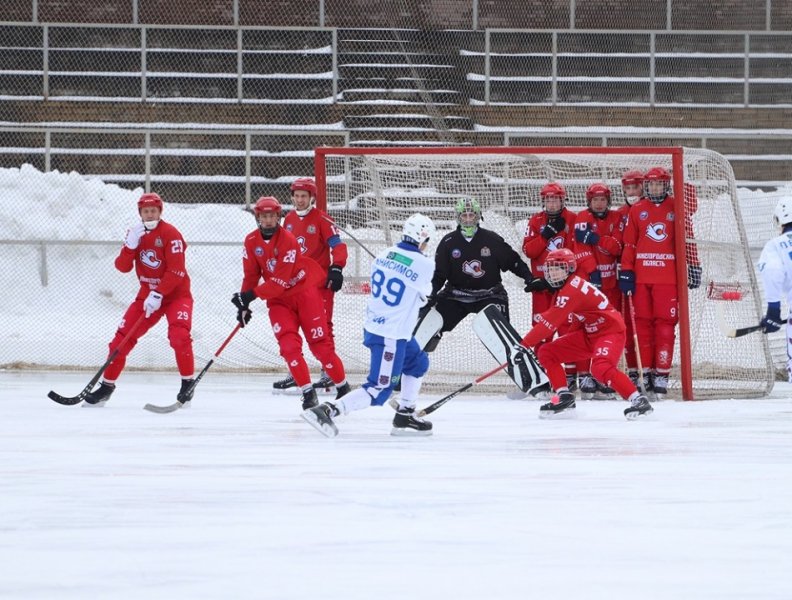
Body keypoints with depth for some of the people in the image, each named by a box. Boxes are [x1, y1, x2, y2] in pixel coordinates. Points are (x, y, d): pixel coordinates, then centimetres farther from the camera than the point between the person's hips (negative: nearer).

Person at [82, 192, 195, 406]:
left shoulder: (170, 234, -16)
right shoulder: (136, 233, 3)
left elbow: (176, 272, -22)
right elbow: (122, 267, -5)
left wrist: (158, 295, -27)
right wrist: (131, 244, -21)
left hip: (176, 293, -5)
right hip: (148, 293, 5)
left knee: (179, 334, -26)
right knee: (123, 335, -2)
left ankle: (187, 383, -10)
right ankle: (107, 385, 9)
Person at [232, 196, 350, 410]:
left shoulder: (288, 240, -21)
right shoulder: (251, 242, -3)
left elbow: (281, 280, -26)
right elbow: (251, 275, 4)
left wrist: (251, 295, -28)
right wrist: (244, 305, -2)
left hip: (304, 291, -4)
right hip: (278, 299, 4)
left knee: (320, 343, -5)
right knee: (289, 345, -13)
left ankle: (342, 386, 10)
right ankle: (308, 392, -5)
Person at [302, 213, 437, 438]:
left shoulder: (385, 255, -1)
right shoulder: (424, 265, -18)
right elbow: (423, 295, 0)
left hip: (373, 325, 8)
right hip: (391, 337, -8)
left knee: (418, 362, 27)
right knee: (379, 390, -5)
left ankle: (404, 417, 31)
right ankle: (328, 410, -19)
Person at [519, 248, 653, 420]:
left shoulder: (572, 289, -22)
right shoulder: (563, 289, 9)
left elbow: (550, 322, -24)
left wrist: (525, 344, -20)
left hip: (610, 330, -10)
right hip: (588, 334, 10)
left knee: (601, 368, -35)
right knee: (545, 353, 3)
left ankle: (639, 401, -29)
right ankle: (564, 398, 4)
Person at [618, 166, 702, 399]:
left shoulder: (676, 209, 5)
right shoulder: (636, 211, 10)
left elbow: (687, 240, 6)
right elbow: (629, 243, 9)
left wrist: (693, 267, 2)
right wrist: (626, 272, 2)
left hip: (668, 277, -2)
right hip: (641, 276, 2)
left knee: (665, 323, -5)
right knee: (643, 323, 3)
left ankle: (662, 374, -4)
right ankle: (647, 372, 9)